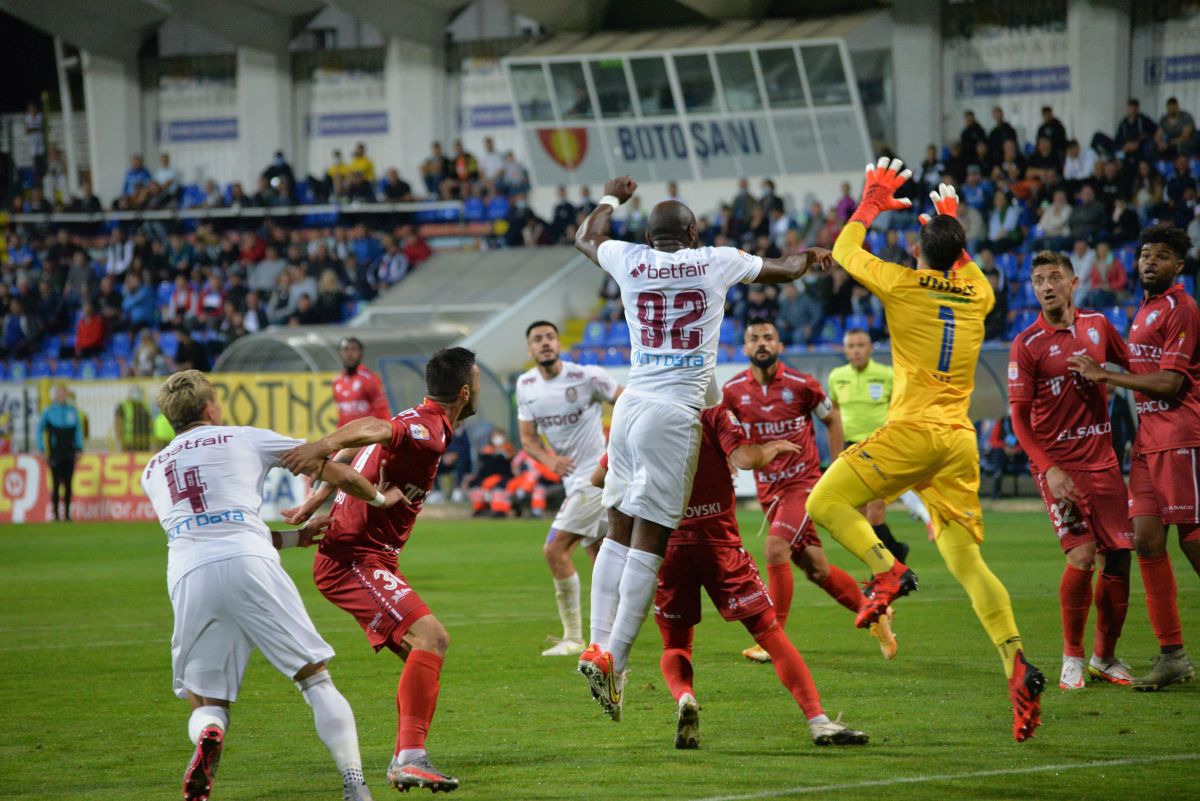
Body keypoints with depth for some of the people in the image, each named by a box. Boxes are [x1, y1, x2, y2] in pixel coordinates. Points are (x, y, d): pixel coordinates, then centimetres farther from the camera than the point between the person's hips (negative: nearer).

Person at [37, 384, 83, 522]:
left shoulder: (73, 411, 8)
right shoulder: (49, 411, 0)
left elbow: (78, 430, 14)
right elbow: (40, 429, 6)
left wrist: (79, 449, 7)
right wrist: (42, 450, 0)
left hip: (70, 453, 3)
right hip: (55, 453, -3)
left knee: (68, 484, 3)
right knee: (56, 484, -5)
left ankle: (67, 513, 8)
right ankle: (55, 513, -1)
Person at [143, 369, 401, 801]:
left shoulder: (153, 470, 29)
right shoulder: (244, 439, 21)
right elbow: (335, 471, 23)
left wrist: (294, 535, 42)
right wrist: (379, 497, 42)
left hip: (189, 576, 2)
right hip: (249, 565, -2)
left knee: (205, 702, 12)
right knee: (315, 678, 6)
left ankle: (206, 737, -24)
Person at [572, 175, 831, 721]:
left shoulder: (629, 261, 6)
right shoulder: (716, 262, 1)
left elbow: (586, 237, 31)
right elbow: (785, 270, 20)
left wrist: (610, 199, 49)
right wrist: (807, 257, 43)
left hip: (631, 404, 4)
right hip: (675, 412, -4)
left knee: (619, 530, 13)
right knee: (648, 541, -4)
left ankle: (599, 644, 6)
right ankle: (615, 657, -9)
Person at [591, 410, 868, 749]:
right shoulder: (714, 412, -2)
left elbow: (598, 478, 9)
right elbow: (744, 458, -17)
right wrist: (771, 449, 2)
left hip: (666, 546, 2)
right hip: (717, 541, -2)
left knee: (675, 644, 16)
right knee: (769, 631, 3)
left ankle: (684, 698, -16)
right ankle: (817, 719, -6)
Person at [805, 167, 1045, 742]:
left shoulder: (904, 284, -2)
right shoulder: (977, 294, 11)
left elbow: (844, 252, 15)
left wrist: (873, 201, 27)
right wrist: (951, 227, 47)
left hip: (913, 432, -6)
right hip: (960, 441, 6)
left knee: (824, 503, -1)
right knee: (966, 561, 5)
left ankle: (887, 571, -23)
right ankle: (1016, 665, -11)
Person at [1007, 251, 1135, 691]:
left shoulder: (1097, 326, 6)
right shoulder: (1027, 345, -7)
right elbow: (1019, 416, -8)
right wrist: (1049, 469, -17)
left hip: (1102, 459, 4)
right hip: (1057, 463, -4)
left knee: (1118, 558, 1)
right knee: (1082, 556, -16)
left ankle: (1105, 657, 18)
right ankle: (1072, 658, 1)